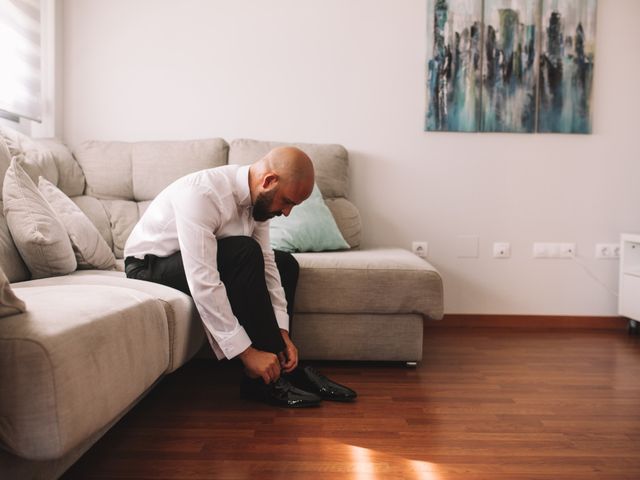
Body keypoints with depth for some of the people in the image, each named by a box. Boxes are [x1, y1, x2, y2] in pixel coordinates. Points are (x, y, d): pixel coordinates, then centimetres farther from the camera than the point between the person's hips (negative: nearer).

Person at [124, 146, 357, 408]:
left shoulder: (258, 197, -9)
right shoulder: (202, 193, -33)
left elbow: (265, 263, -6)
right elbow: (202, 284, -38)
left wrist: (281, 332, -13)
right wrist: (246, 352, -35)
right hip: (149, 265, -8)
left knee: (285, 263, 1)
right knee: (245, 252, -32)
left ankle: (281, 366, -4)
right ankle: (267, 378, -22)